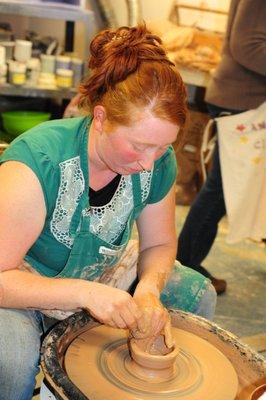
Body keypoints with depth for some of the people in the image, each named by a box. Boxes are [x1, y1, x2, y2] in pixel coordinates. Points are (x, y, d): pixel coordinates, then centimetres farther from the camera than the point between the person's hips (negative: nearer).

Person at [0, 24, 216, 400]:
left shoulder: (159, 162, -16)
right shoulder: (38, 161, -34)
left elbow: (159, 244, 0)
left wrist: (149, 287, -21)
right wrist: (86, 293, -39)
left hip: (104, 276, 6)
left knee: (198, 294, 2)